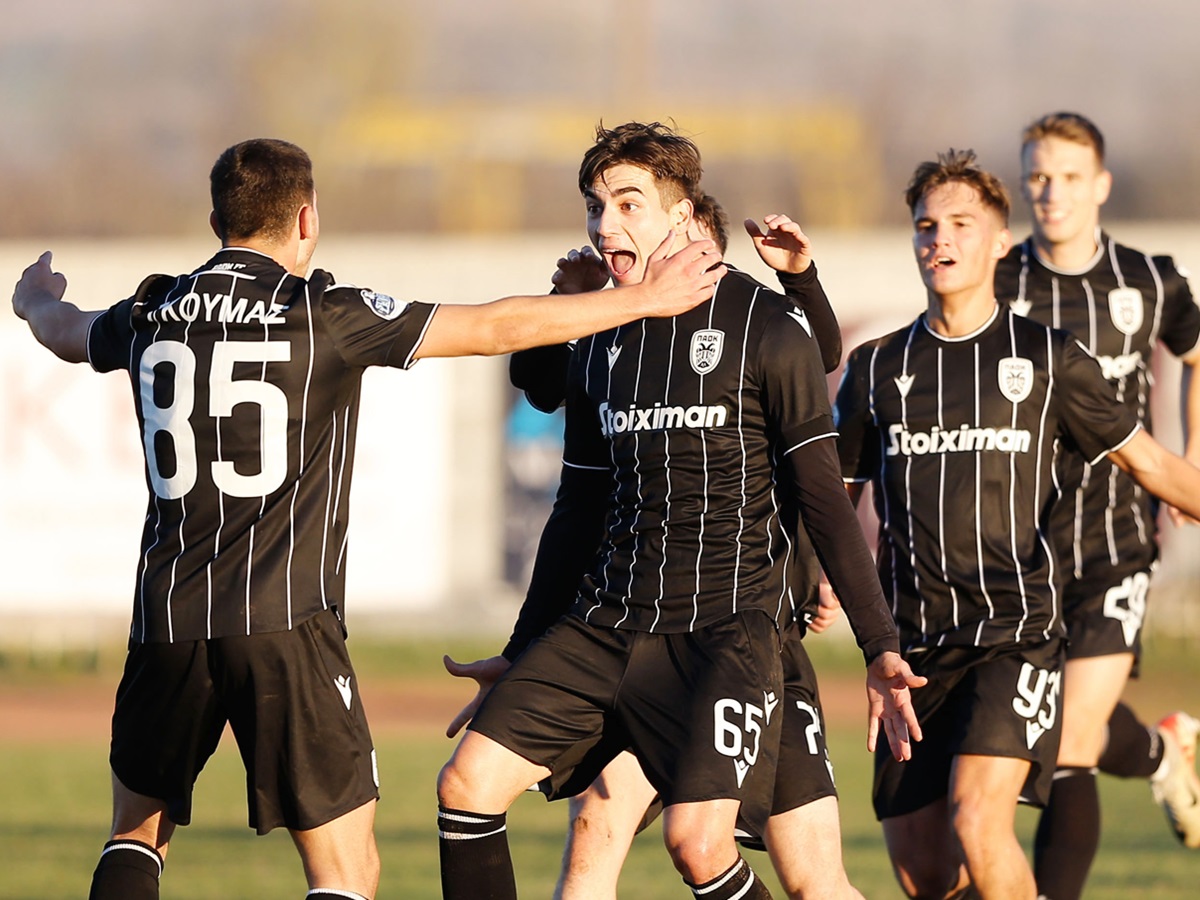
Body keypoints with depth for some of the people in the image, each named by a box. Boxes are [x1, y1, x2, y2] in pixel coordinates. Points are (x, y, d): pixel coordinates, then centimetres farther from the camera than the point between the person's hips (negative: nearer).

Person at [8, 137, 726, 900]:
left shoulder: (152, 315, 9)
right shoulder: (326, 317, -5)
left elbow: (68, 334, 33)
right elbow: (496, 327, -3)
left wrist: (37, 302, 58)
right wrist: (645, 299, 5)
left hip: (170, 620, 4)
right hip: (285, 622, -4)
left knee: (137, 829, 24)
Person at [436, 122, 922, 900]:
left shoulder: (766, 327, -4)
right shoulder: (600, 346, 13)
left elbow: (821, 498, -4)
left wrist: (881, 647, -10)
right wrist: (520, 657, 24)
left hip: (729, 626, -6)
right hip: (607, 626, 6)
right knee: (469, 783, -6)